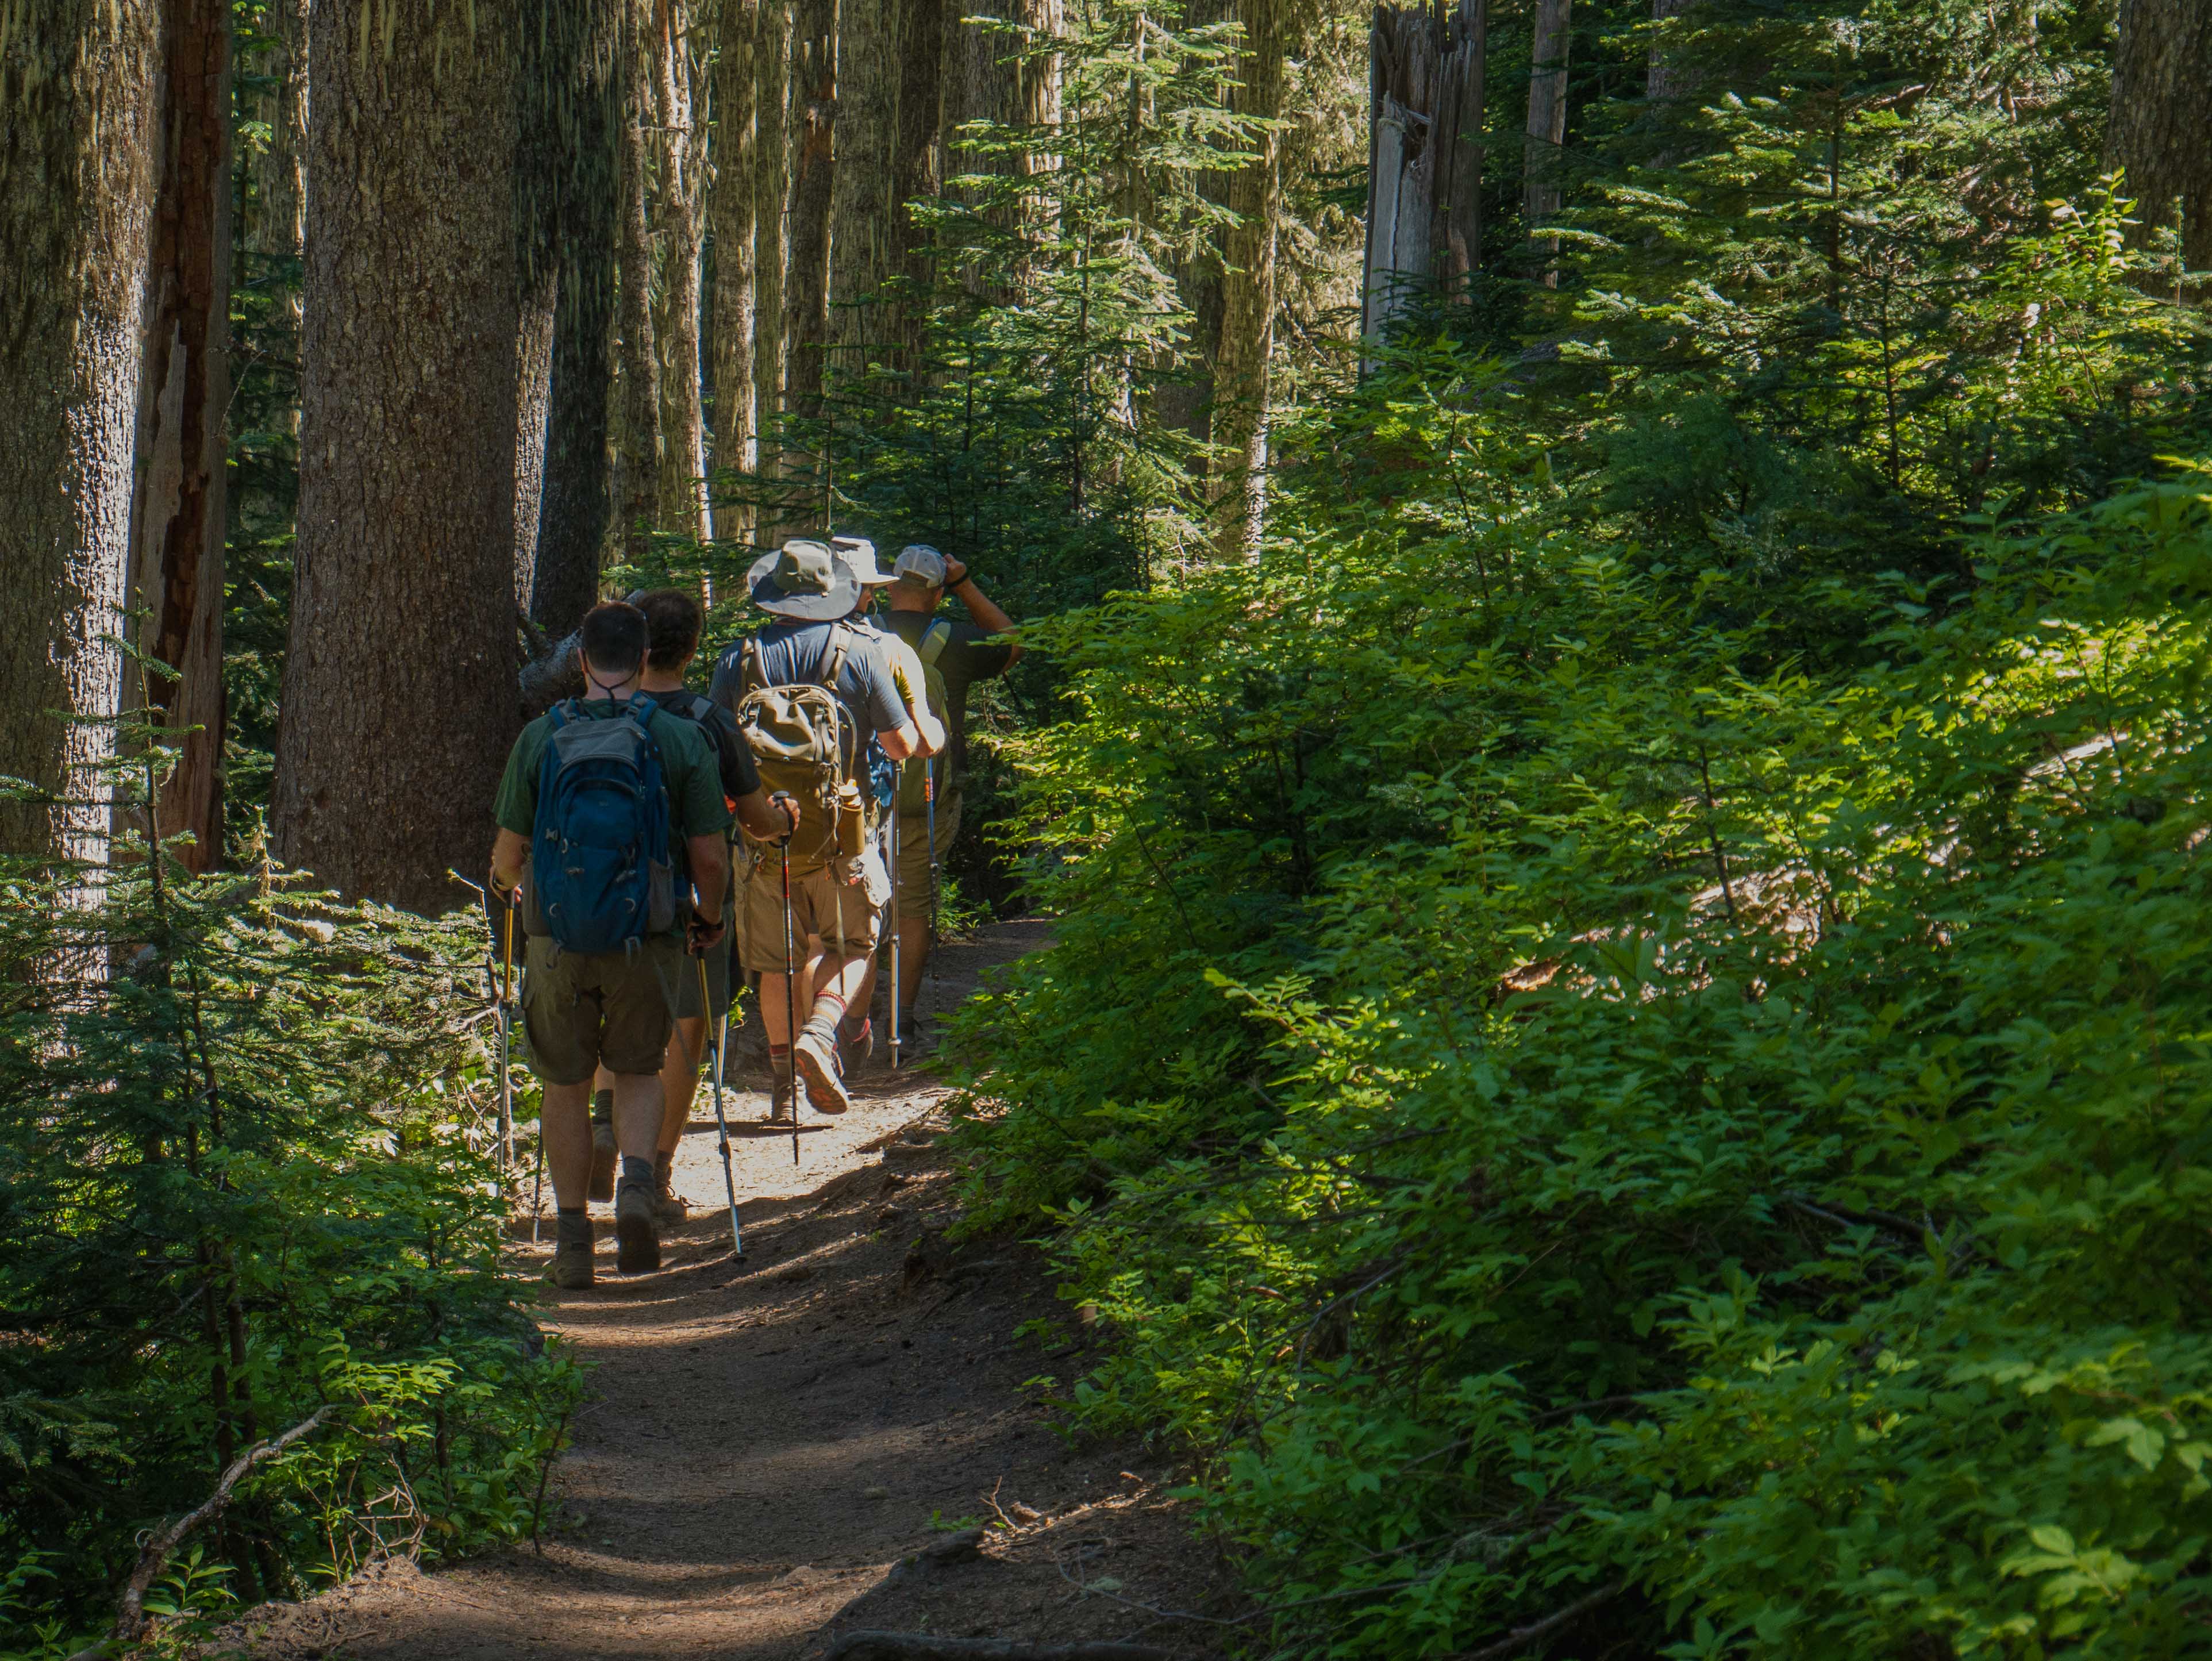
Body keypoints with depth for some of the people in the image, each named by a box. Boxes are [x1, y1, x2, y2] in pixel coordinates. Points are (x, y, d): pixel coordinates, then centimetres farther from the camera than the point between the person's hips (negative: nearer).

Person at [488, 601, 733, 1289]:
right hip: (648, 940, 0)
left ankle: (572, 1241, 15)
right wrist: (709, 918, 16)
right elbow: (711, 857, -4)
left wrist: (507, 884, 26)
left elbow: (509, 851, 2)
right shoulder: (681, 740, -5)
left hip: (558, 940, 0)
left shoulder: (541, 737, -3)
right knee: (639, 1071, 18)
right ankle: (637, 1183, -7)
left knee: (565, 1086, 13)